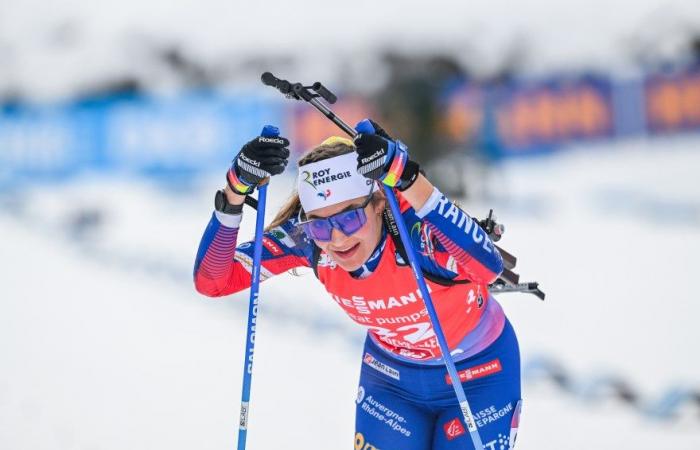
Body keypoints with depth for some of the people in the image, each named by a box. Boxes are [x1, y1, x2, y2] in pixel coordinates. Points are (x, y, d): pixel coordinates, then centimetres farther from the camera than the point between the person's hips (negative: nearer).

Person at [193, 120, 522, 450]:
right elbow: (211, 281, -26)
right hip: (391, 376, 3)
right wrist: (236, 189, -39)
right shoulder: (306, 237, -23)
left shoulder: (414, 224, -36)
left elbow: (489, 267, -58)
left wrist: (406, 178, -62)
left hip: (479, 376, -3)